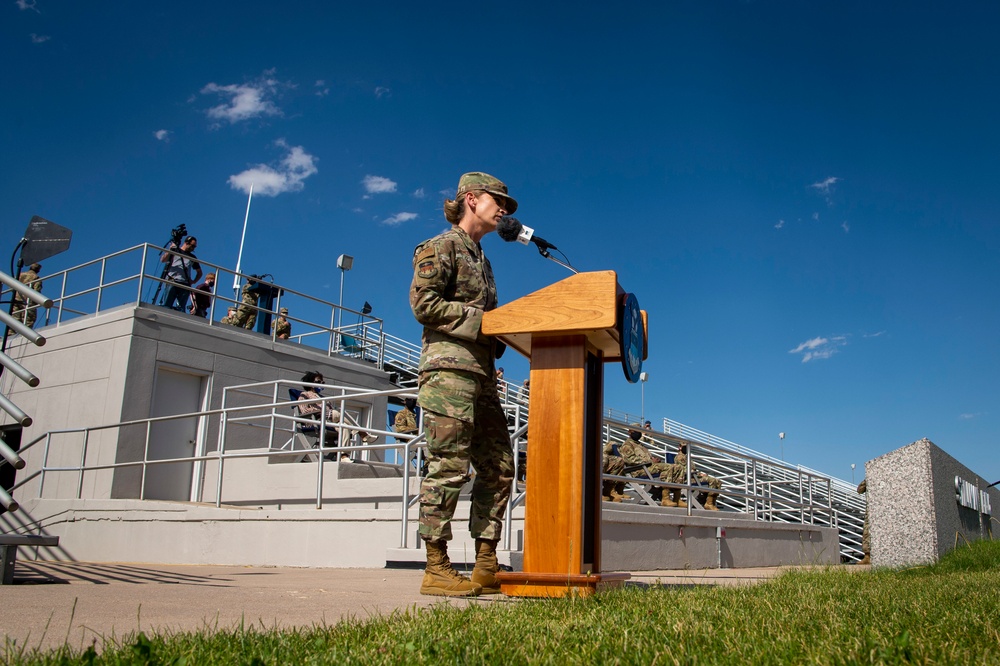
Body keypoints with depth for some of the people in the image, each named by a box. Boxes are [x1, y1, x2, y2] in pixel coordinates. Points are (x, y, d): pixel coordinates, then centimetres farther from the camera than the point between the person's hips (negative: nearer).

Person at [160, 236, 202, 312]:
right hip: (172, 282, -2)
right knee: (166, 306, -13)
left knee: (181, 309, -10)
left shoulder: (192, 257, 25)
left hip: (185, 285, 2)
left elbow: (199, 272, 29)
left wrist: (194, 281, 10)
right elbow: (163, 260, 2)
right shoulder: (174, 251, 17)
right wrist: (170, 249, -12)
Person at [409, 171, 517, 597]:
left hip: (481, 373, 9)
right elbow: (423, 304, -11)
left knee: (498, 467, 5)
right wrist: (481, 319, -12)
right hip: (449, 368, -9)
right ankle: (436, 568, -4)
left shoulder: (480, 259, 27)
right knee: (449, 465, -10)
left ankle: (486, 566, 9)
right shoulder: (441, 248, 2)